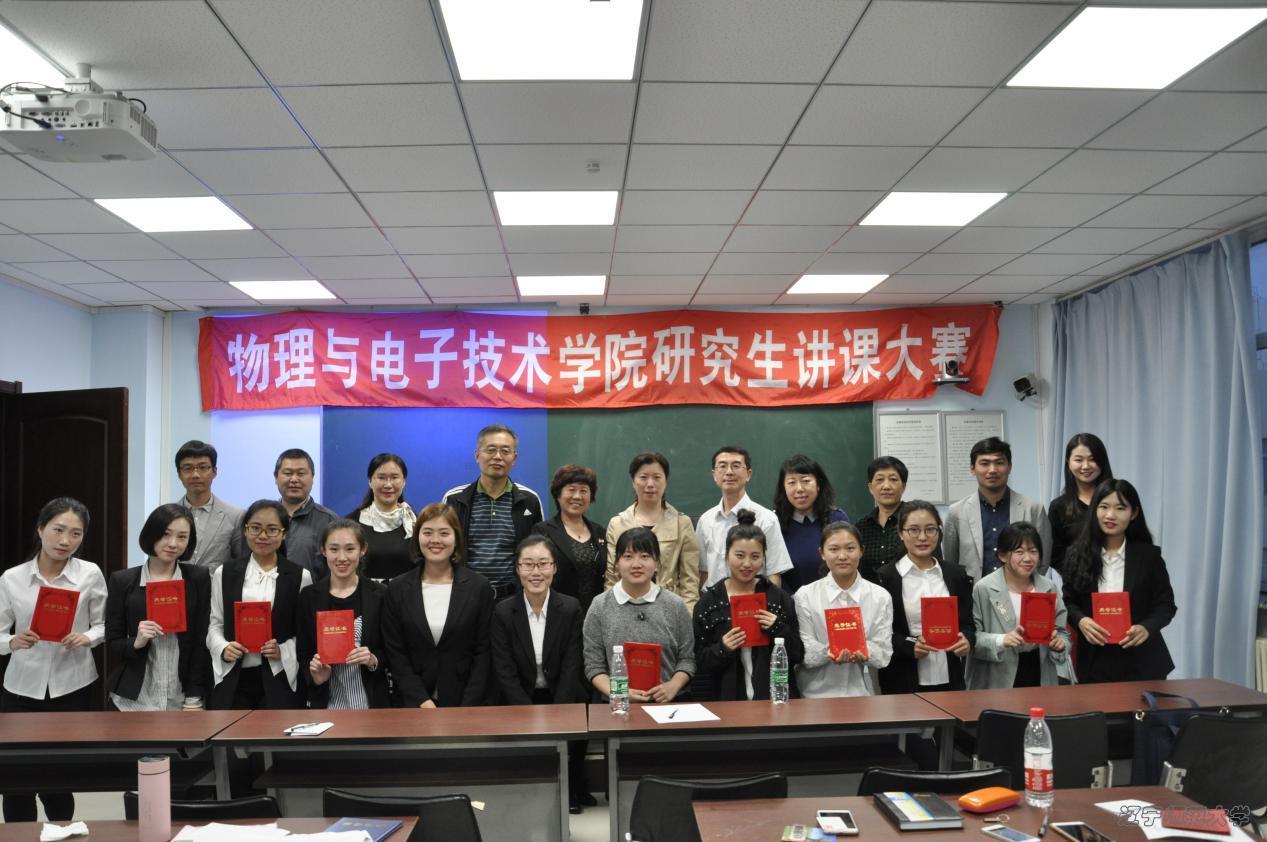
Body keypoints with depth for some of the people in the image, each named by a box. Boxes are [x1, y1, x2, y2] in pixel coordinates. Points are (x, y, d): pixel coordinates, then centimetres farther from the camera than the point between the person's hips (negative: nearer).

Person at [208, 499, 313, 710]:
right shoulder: (224, 573, 9)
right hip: (233, 679, 2)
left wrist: (284, 650, -13)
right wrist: (223, 649, -8)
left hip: (280, 680, -2)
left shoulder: (300, 577, 2)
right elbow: (215, 624, 11)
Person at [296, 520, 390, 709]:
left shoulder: (380, 594, -2)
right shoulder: (308, 596, 2)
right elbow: (302, 655, 6)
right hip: (325, 703, 1)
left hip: (371, 702, -1)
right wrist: (315, 676, -12)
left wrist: (373, 660, -16)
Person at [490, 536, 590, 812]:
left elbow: (571, 667, -8)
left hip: (565, 699, 0)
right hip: (521, 701, 0)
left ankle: (571, 792, 0)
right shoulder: (503, 612, -3)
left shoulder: (571, 608, -3)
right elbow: (505, 672, -8)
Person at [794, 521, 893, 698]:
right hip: (816, 694, 1)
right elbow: (803, 653, -2)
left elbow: (884, 654, 2)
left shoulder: (881, 597, 5)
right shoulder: (805, 596, 2)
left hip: (861, 692, -1)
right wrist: (827, 652, -20)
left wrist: (865, 653, -17)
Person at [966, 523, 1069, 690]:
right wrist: (1001, 641, -28)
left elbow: (1062, 631, 10)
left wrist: (1060, 643, -11)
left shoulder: (1049, 588, 4)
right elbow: (971, 637, -13)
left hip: (1040, 677, 4)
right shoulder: (984, 589, -10)